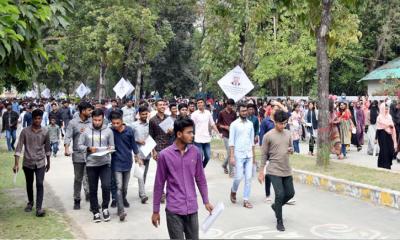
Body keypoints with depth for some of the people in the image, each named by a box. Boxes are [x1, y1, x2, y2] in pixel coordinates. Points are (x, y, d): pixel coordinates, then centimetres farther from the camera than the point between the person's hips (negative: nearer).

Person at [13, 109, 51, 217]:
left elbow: (47, 148, 7)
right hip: (27, 163, 1)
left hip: (40, 163, 0)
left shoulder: (45, 132, -3)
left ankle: (39, 208, -9)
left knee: (40, 184, -10)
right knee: (29, 184, 15)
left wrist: (48, 162, 13)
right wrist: (16, 163, -15)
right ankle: (30, 203, 37)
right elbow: (19, 147, -9)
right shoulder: (25, 131, -7)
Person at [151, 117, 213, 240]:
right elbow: (159, 184, -2)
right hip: (174, 210, -3)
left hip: (192, 209, 3)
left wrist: (206, 201, 10)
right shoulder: (165, 155, -9)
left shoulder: (195, 152, 1)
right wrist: (155, 211, 1)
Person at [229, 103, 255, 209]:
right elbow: (231, 141, -7)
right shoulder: (234, 124, -5)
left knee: (248, 178, 2)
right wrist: (232, 156, -13)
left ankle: (246, 200, 10)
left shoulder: (250, 124, 8)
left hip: (249, 155, 4)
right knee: (239, 177, -4)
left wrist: (254, 155, 12)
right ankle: (233, 191, 26)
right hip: (239, 154, -4)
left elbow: (252, 141, 13)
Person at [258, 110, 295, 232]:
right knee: (280, 194, -11)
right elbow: (264, 155, -6)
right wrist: (261, 172, -6)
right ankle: (279, 221, 6)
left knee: (290, 193, 11)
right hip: (274, 171, -6)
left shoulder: (288, 133, 5)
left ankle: (276, 206, 39)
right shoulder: (268, 136, -10)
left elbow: (291, 148, 16)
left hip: (287, 170, 6)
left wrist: (291, 150, -9)